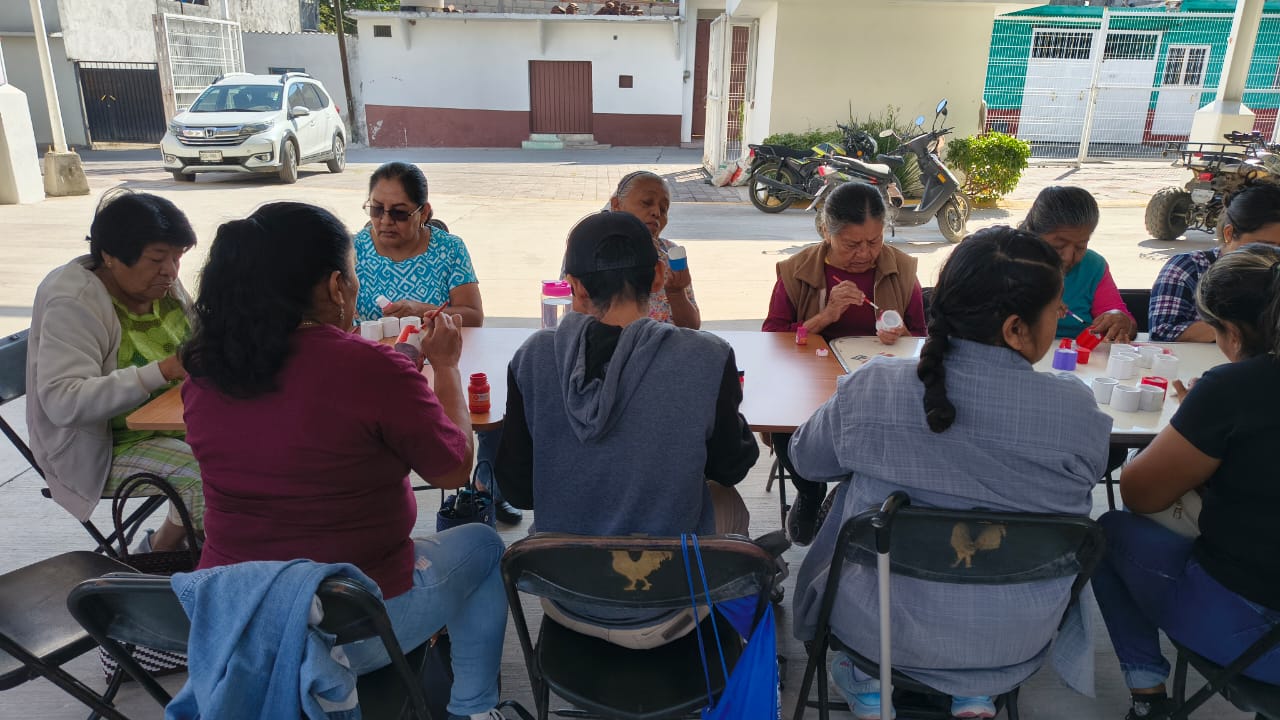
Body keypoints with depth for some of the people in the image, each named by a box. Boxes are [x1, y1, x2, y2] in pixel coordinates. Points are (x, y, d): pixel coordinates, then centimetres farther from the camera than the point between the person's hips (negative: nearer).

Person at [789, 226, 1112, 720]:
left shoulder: (870, 389, -20)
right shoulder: (1077, 410, -20)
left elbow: (805, 459, -2)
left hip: (879, 626, -1)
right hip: (1015, 642, 1)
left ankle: (866, 680, 34)